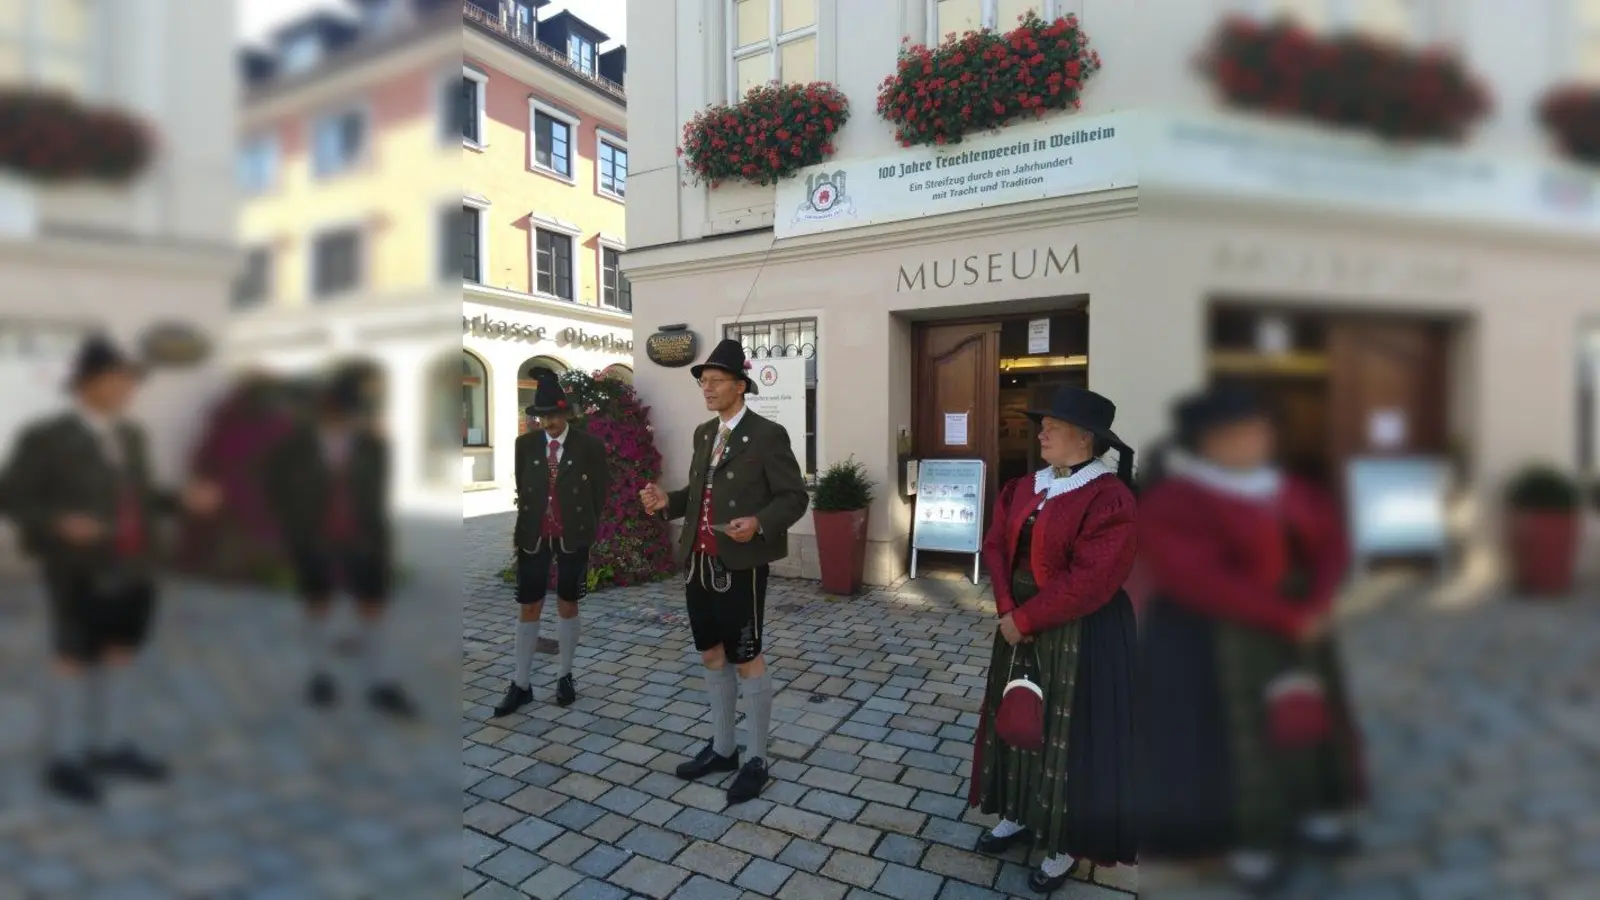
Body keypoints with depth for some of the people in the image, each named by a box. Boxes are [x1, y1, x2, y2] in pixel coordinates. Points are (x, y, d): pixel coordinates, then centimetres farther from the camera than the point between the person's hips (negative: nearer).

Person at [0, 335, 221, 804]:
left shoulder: (131, 436, 8)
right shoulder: (47, 437, -9)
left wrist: (182, 500, -2)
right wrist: (59, 523, -24)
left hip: (133, 568, 6)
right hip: (80, 572, -6)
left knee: (122, 654, 13)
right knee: (76, 660, 5)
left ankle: (114, 747, 27)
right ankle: (65, 760, 20)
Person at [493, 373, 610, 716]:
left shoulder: (589, 445, -7)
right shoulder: (525, 444, 1)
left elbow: (600, 490, 3)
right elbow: (521, 488, 12)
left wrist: (585, 525, 7)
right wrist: (524, 524, 10)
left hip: (573, 536, -2)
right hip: (534, 535, 2)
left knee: (567, 606, 10)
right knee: (530, 608, 5)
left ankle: (565, 677, 25)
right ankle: (520, 685, 16)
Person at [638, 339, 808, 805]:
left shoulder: (767, 435, -10)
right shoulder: (703, 433, 12)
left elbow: (795, 497, -10)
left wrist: (759, 524, -26)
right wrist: (668, 501, 1)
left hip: (740, 565, -7)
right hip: (698, 562, 8)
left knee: (747, 658, 3)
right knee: (712, 654, 16)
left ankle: (756, 761, 19)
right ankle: (722, 748, 33)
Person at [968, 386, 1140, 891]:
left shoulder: (1109, 498, -18)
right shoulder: (1024, 488, 5)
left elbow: (1091, 581, -23)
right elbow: (996, 546, 2)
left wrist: (1025, 619, -19)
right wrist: (1007, 608, -12)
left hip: (1080, 636, -7)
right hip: (1021, 626, 7)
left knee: (1068, 735, 6)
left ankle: (1066, 848, 27)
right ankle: (1017, 817, 38)